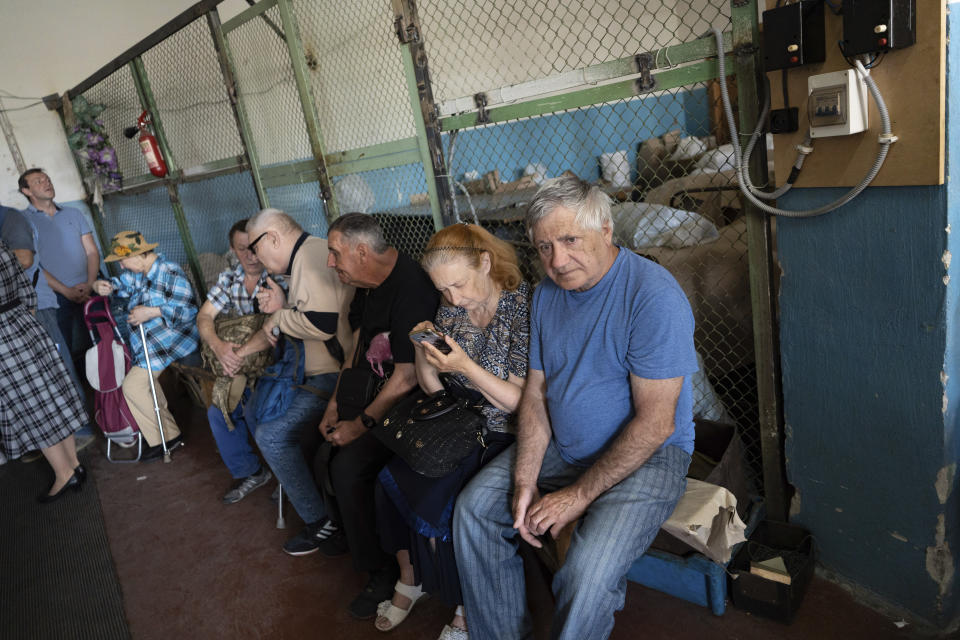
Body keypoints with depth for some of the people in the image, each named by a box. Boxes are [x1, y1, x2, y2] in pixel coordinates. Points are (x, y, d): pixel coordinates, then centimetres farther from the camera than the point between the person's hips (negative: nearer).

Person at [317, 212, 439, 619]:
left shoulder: (410, 291, -27)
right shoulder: (367, 284, 4)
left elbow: (407, 377, -26)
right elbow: (358, 345, 13)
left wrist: (361, 425, -18)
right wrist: (335, 404, 7)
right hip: (370, 391, 10)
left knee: (348, 465, -21)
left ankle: (382, 570, 0)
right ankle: (349, 528, 31)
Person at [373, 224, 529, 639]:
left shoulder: (524, 307, -16)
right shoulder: (450, 308, 2)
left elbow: (519, 403, -15)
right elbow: (431, 388, 9)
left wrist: (464, 365, -26)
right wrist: (421, 350, -11)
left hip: (503, 435, -6)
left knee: (436, 502, -22)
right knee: (391, 480, -14)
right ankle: (410, 578, 12)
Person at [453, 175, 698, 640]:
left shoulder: (654, 297, -22)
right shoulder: (547, 294, 2)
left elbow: (654, 423, -23)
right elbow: (536, 393, 3)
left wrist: (580, 495, -20)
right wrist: (525, 481, -8)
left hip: (645, 455, -6)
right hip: (560, 446, 7)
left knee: (589, 569, -28)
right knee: (473, 510, -3)